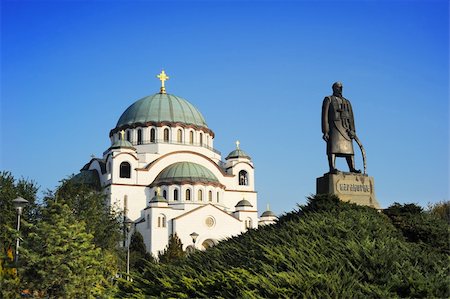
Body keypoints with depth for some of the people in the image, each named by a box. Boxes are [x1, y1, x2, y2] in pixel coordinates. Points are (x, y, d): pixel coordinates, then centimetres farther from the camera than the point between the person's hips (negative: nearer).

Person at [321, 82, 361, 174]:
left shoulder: (347, 102, 22)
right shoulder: (328, 100, 7)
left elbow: (351, 117, 15)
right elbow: (324, 116, -2)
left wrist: (352, 130, 0)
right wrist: (325, 131, -12)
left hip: (346, 128, 5)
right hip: (333, 127, -5)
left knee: (349, 148, -1)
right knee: (333, 148, -15)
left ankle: (352, 169, -1)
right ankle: (332, 168, -22)